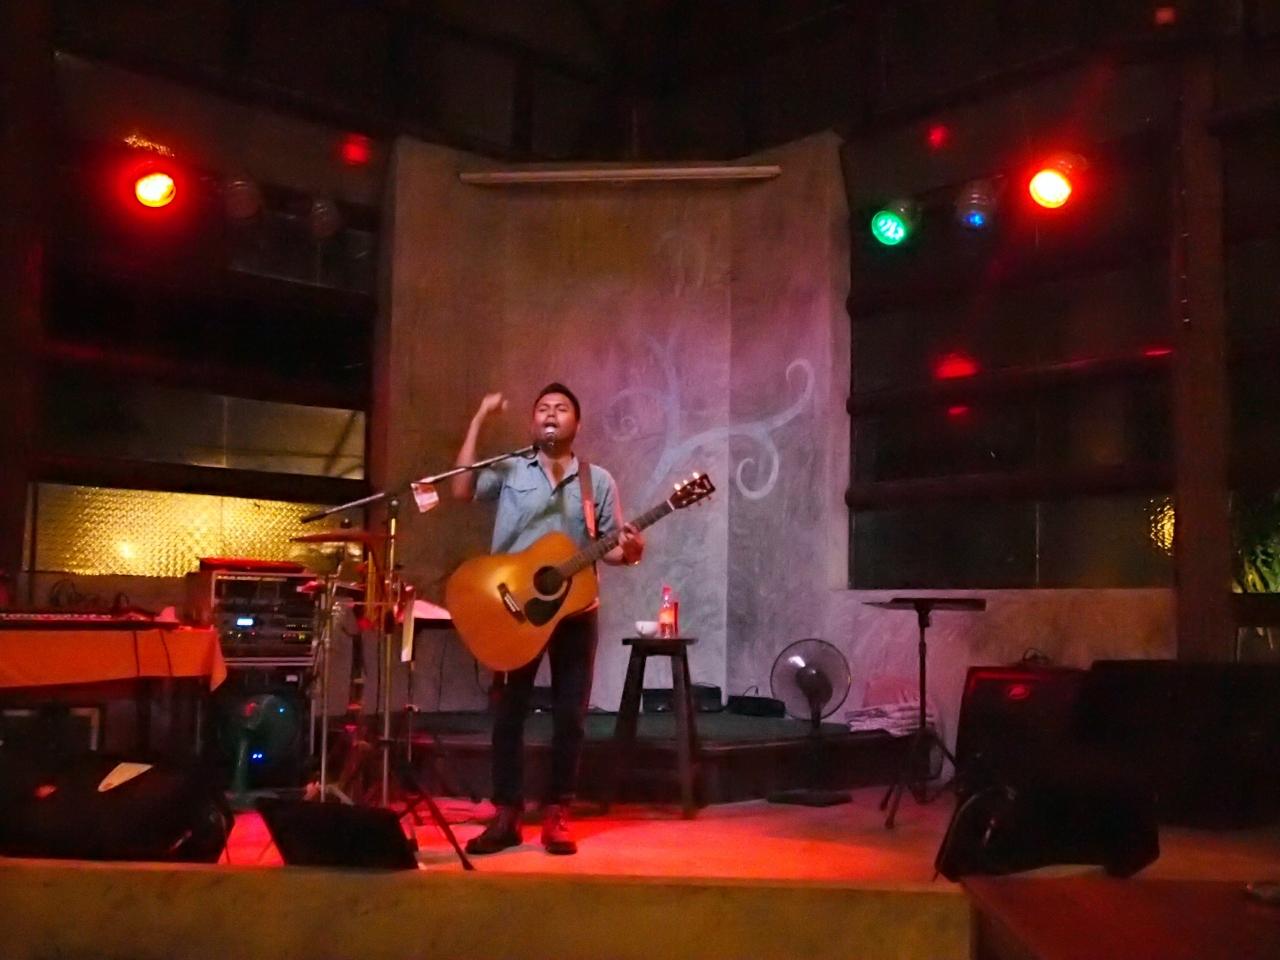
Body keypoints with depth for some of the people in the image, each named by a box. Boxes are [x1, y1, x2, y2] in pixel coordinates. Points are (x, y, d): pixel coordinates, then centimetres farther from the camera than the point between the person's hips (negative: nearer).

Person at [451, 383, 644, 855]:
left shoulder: (598, 480, 7)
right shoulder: (508, 471, 5)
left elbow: (611, 547, 6)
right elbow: (461, 489, -12)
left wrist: (629, 550, -18)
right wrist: (479, 420, -13)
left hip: (574, 609, 1)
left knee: (569, 714, 3)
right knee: (508, 710, 1)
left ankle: (557, 815, 13)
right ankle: (506, 816, 10)